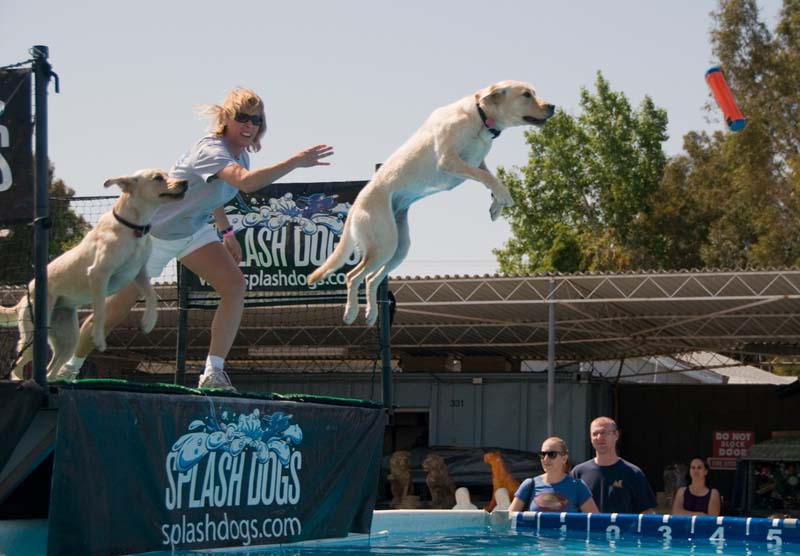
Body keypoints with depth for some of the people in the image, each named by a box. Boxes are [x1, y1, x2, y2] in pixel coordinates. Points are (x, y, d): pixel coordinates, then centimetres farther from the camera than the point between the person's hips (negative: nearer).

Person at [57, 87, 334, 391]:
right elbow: (246, 182, -53)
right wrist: (296, 162, -54)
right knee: (115, 311, 2)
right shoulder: (212, 150, -32)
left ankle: (213, 373, -14)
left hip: (195, 229, 8)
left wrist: (226, 232, 17)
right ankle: (69, 368, 27)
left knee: (235, 285, -16)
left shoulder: (240, 154, -3)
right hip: (155, 231, -8)